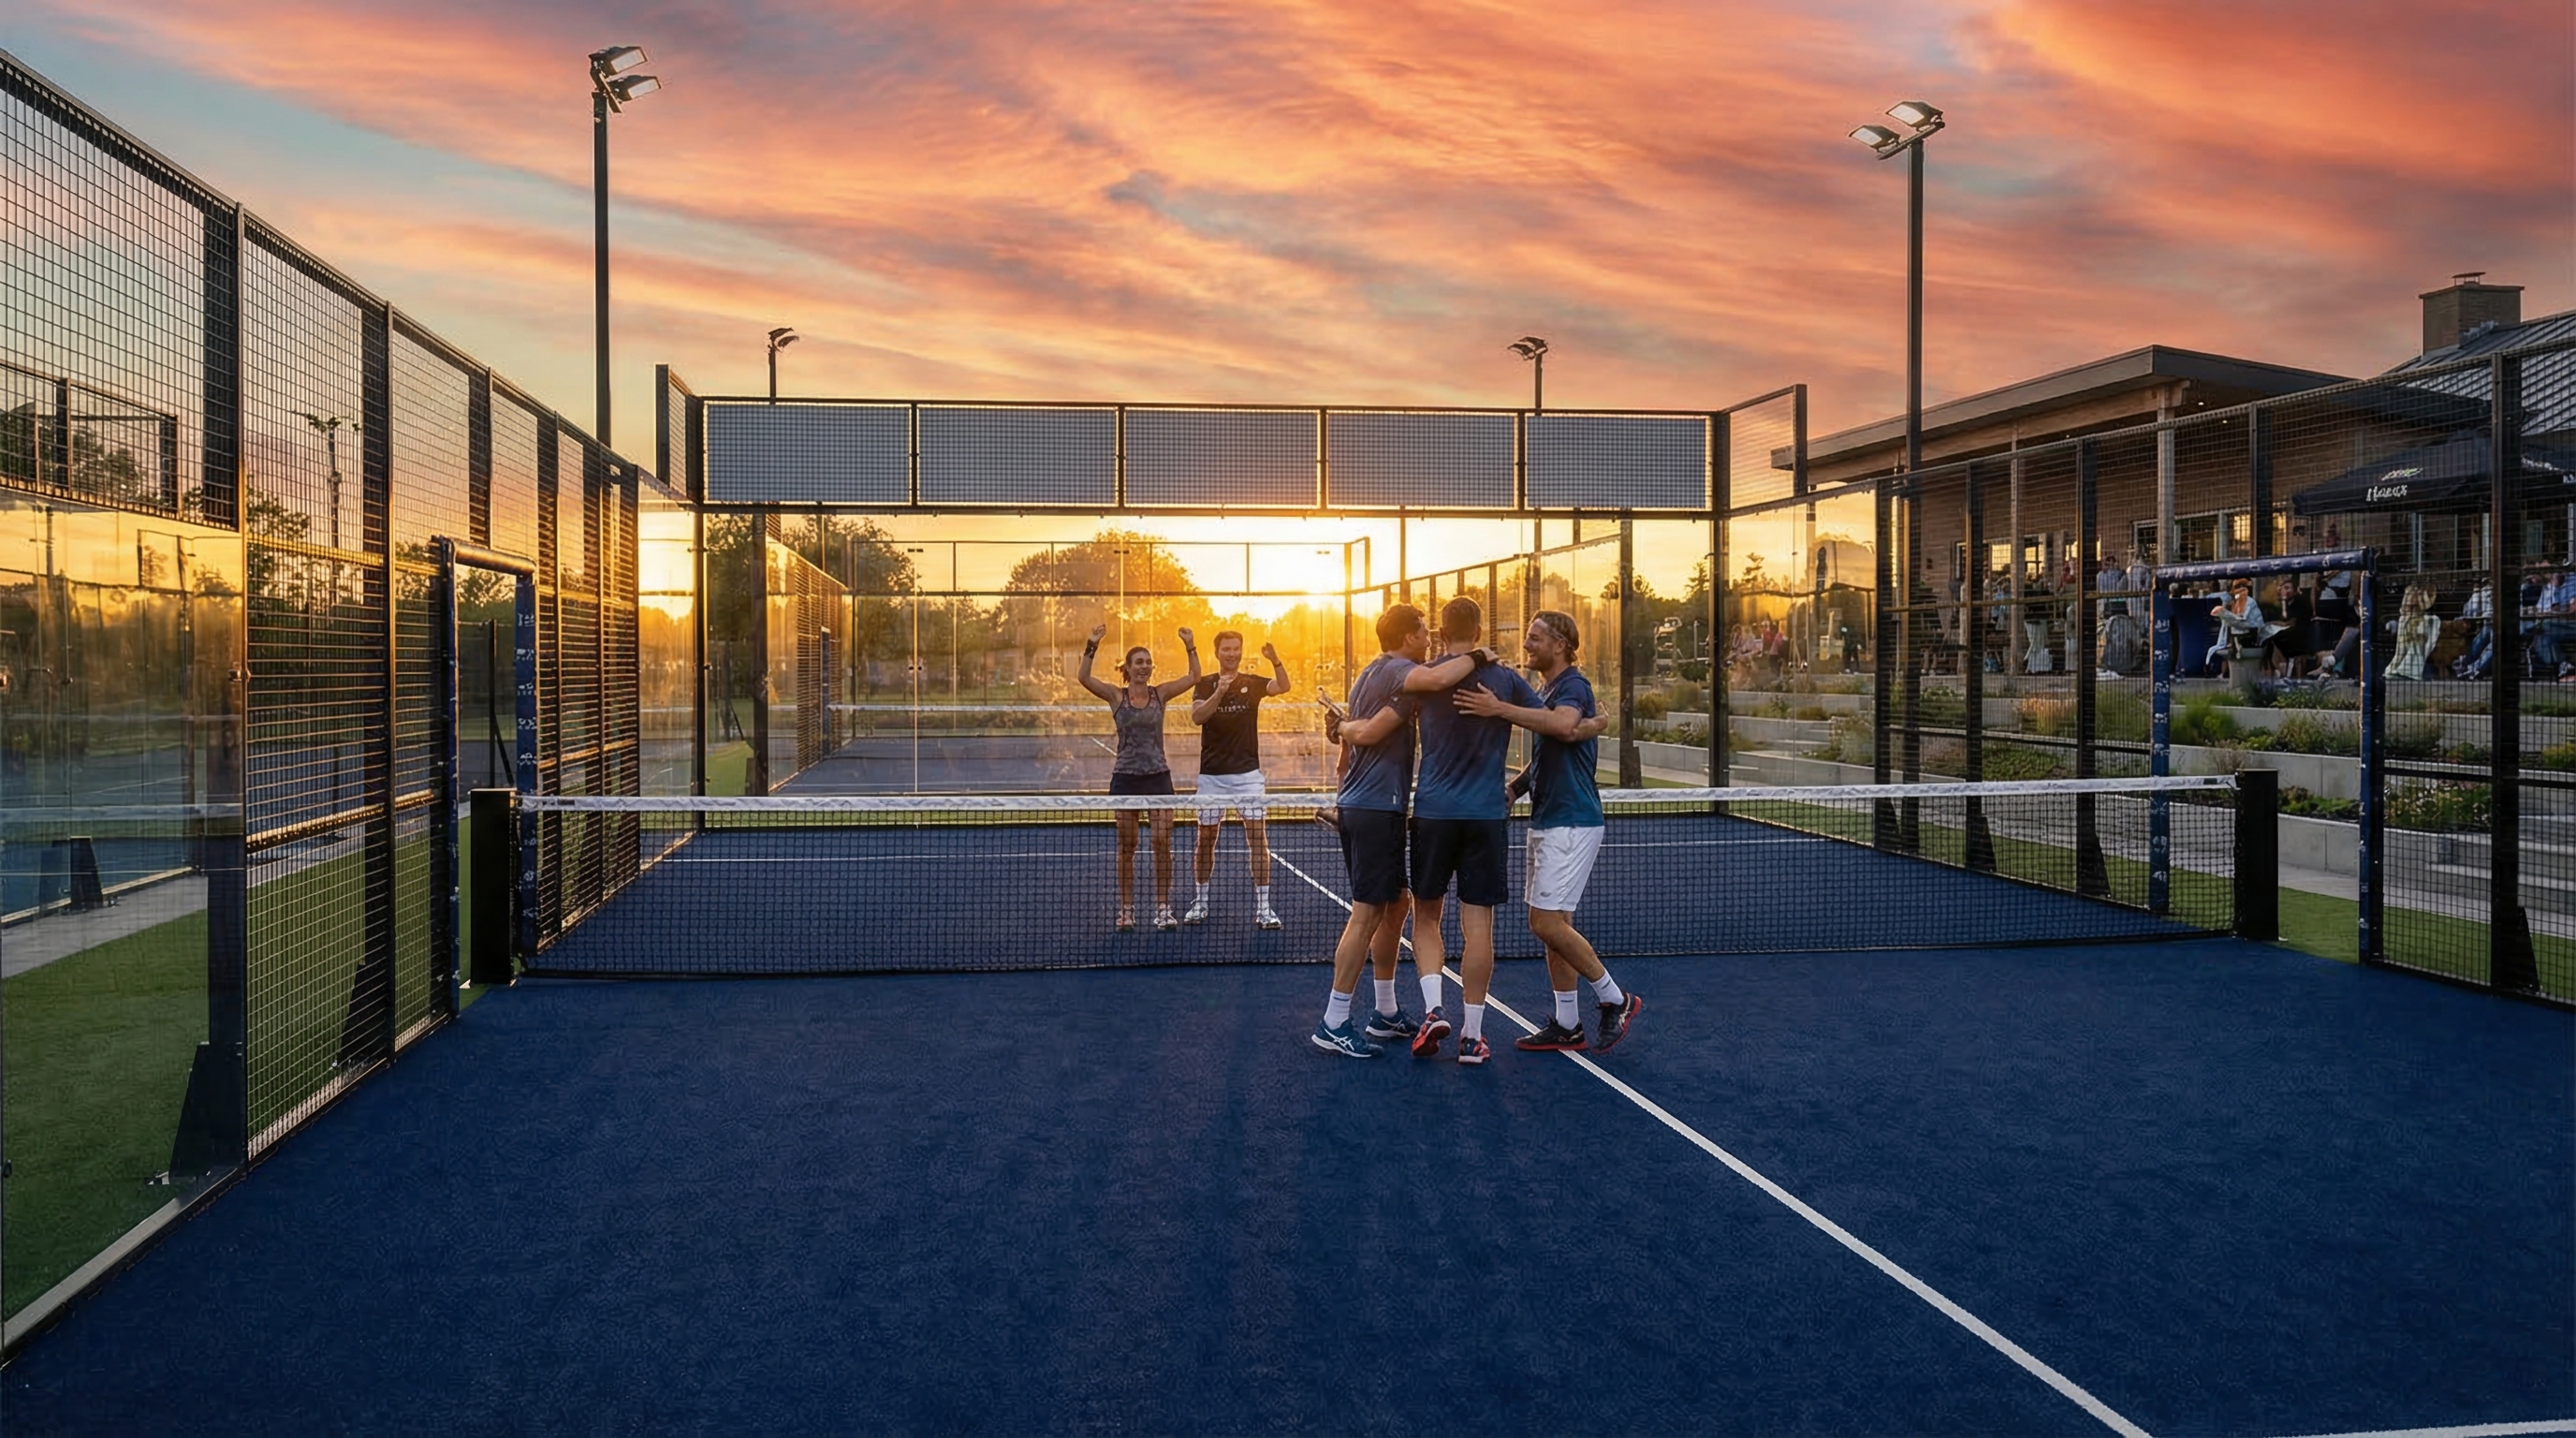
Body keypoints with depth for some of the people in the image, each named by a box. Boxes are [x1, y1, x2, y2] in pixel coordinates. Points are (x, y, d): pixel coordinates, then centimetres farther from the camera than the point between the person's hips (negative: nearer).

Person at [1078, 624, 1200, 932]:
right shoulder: (1116, 696, 0)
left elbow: (1193, 677, -1)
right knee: (1126, 846, 4)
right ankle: (1126, 911, 12)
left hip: (1158, 776, 1)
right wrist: (1092, 645, -21)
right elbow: (1084, 678, -13)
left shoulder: (1160, 694, 4)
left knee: (1162, 843, -4)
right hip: (1125, 777, -1)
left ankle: (1163, 909, 4)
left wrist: (1190, 646, -10)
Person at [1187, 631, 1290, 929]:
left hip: (1247, 773, -1)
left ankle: (1263, 907, -5)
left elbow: (1283, 686, -16)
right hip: (1212, 774, 1)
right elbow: (1196, 717, -14)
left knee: (1258, 836, -7)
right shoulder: (1206, 685, 3)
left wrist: (1275, 660, -34)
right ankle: (1200, 902, 22)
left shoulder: (1252, 684, 3)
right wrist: (1219, 693, -29)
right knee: (1206, 838, 8)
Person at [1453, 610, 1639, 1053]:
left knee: (1548, 923, -12)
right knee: (1554, 924, 10)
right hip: (1547, 821, 10)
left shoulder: (1573, 685, -12)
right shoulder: (1544, 693, 17)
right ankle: (1567, 1025, 16)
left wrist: (1500, 709, -36)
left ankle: (1616, 1000, 3)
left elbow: (1564, 725, -36)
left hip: (1571, 822, -10)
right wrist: (1514, 787, 8)